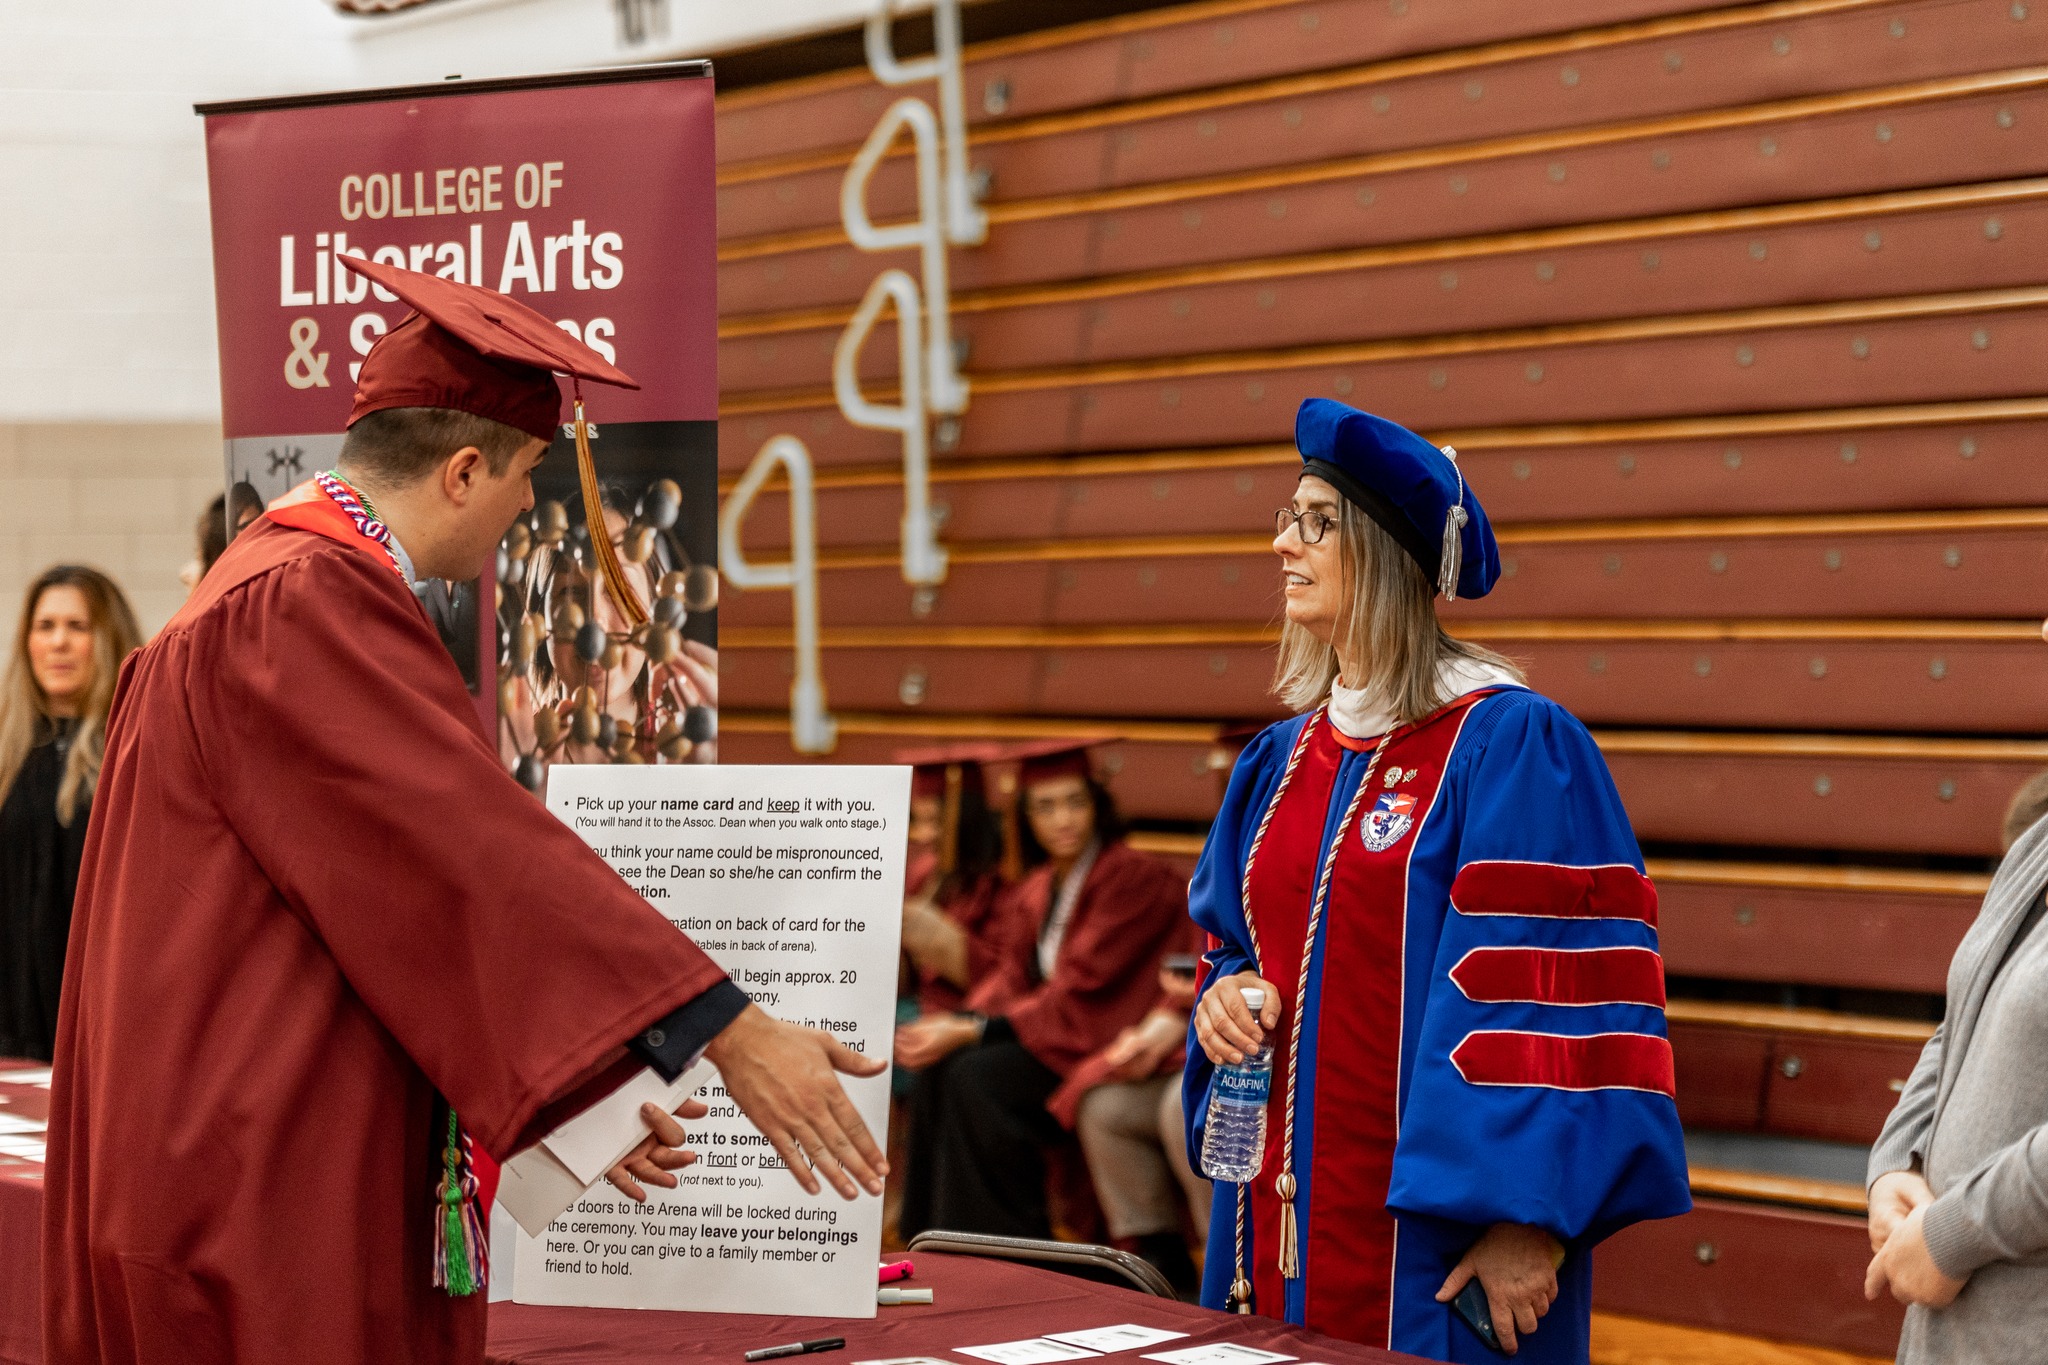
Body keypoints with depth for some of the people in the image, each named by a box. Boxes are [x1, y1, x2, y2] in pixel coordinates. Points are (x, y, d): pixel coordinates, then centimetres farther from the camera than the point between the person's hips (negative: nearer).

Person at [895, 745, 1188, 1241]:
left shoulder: (1133, 877, -14)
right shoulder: (1035, 889, 10)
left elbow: (1080, 990, -20)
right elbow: (1011, 976, 5)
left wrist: (973, 1031, -23)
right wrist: (955, 1024, -17)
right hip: (1060, 1027, 8)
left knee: (976, 1078, -24)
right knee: (939, 1073, -12)